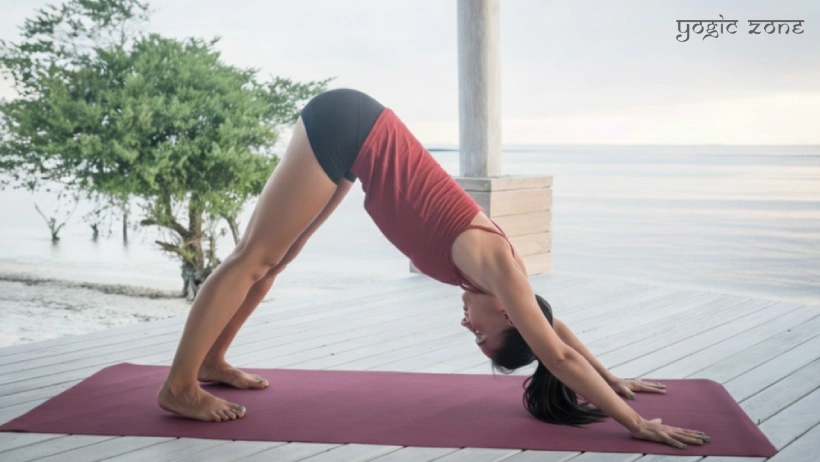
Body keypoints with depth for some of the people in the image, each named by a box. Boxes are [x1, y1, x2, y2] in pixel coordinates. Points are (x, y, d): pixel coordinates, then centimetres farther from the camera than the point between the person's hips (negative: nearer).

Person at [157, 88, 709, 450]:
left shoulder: (491, 260, 2)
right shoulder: (490, 261, -17)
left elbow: (554, 329, 17)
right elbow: (559, 354, -17)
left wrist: (611, 381, 23)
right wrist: (636, 422, -14)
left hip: (354, 135, 8)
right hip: (344, 127, -8)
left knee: (271, 256, 15)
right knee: (254, 258, -3)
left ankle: (211, 360, 28)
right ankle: (179, 386, 5)